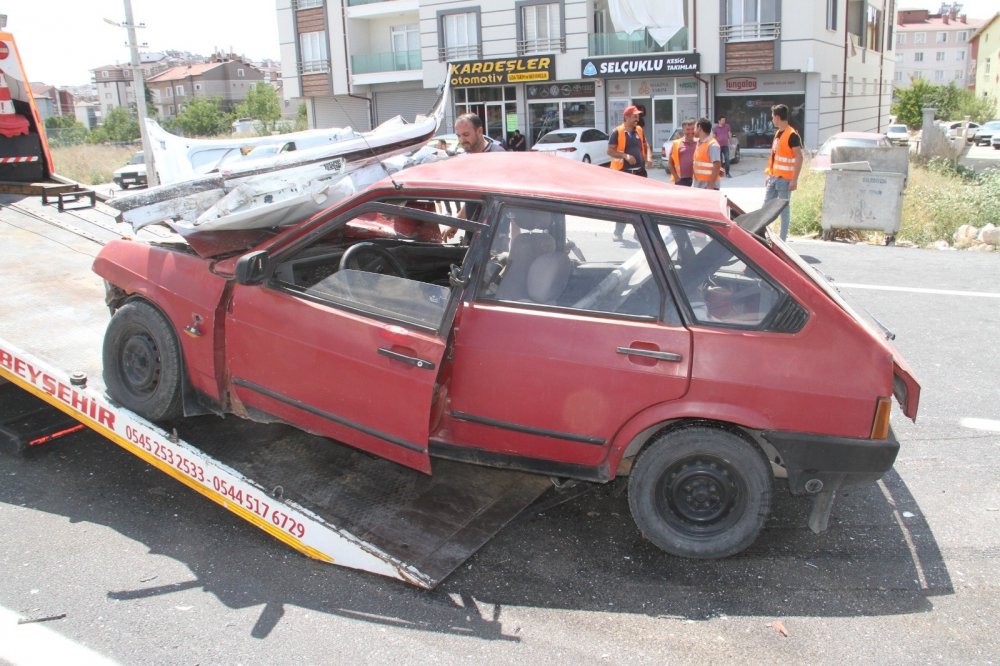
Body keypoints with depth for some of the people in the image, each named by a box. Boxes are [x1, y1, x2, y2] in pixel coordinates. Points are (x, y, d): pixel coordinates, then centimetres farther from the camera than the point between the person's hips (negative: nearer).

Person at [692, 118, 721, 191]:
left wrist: (711, 185, -24)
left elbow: (717, 166, -20)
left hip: (708, 185, -9)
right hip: (696, 185, 9)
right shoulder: (698, 143, 13)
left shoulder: (712, 145, -14)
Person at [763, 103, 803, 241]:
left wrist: (794, 179, -21)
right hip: (773, 177, 8)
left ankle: (782, 239, 5)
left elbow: (799, 158, -16)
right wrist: (768, 174, 17)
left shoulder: (792, 135, -13)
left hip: (784, 179, -8)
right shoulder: (778, 133, 13)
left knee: (784, 208, -1)